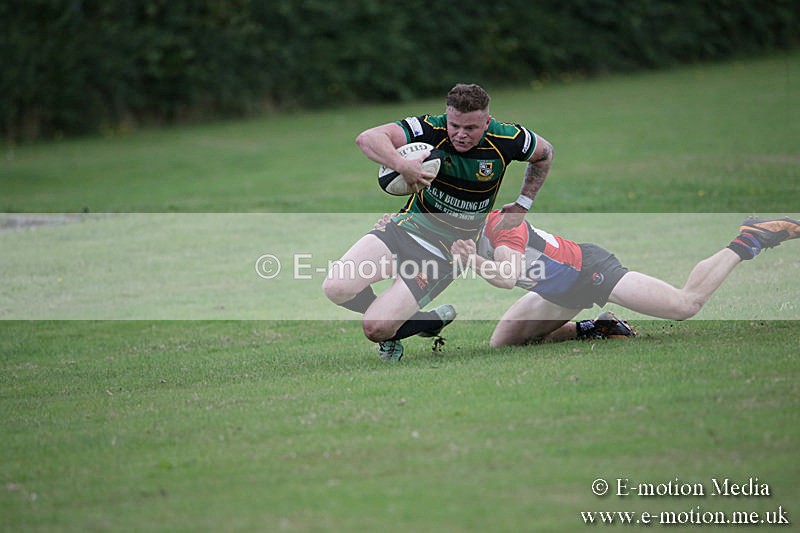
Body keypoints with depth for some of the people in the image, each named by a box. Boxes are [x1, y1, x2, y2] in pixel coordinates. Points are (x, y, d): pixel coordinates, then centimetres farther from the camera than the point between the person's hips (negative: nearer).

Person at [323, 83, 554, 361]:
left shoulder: (506, 139, -13)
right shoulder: (432, 129, -16)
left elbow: (545, 153, 11)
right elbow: (367, 138, -27)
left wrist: (522, 205, 9)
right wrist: (401, 164, -45)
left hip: (445, 252, -2)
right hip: (407, 224, 2)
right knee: (336, 288, -16)